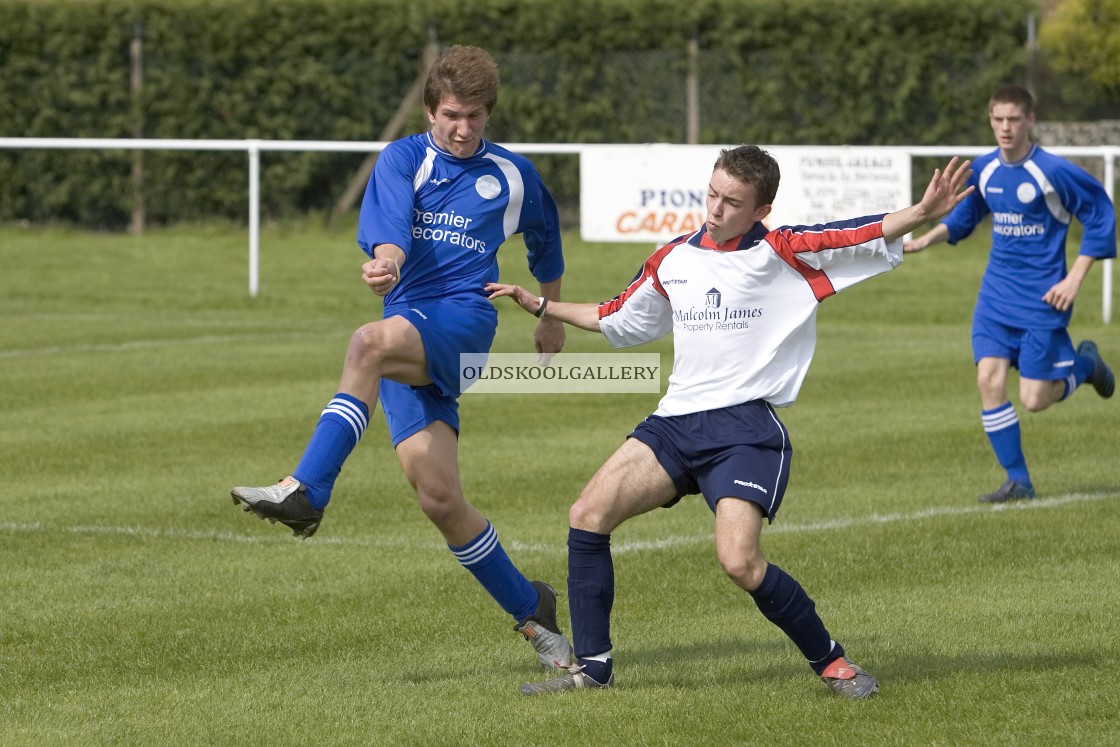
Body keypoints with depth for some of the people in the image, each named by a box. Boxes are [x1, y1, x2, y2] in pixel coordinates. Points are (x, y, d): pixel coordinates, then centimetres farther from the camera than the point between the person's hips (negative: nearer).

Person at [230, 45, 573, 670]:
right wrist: (386, 260, -38)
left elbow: (546, 239, 34)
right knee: (440, 498, -6)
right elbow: (388, 222, -15)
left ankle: (307, 494, -43)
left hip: (465, 318, -2)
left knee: (372, 343, -36)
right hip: (407, 334, 2)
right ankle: (531, 609, 13)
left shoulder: (513, 175, 13)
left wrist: (553, 315, 42)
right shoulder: (403, 160, 7)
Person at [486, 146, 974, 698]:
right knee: (587, 516, -7)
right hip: (677, 421, 6)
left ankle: (831, 661, -1)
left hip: (747, 425, -6)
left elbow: (870, 237, -14)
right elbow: (618, 322, 29)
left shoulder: (785, 254, -4)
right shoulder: (673, 260, 12)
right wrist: (540, 306, 26)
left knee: (739, 561, -22)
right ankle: (592, 667, 3)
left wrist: (924, 212, -32)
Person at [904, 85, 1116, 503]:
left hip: (1042, 297, -5)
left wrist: (1074, 280, -12)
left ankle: (1084, 363, 28)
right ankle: (1018, 481, 0)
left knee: (1033, 401, -5)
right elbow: (967, 214, 22)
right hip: (996, 295, 5)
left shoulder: (1052, 172, -15)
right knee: (989, 378, -11)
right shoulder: (984, 170, 2)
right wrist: (927, 239, 5)